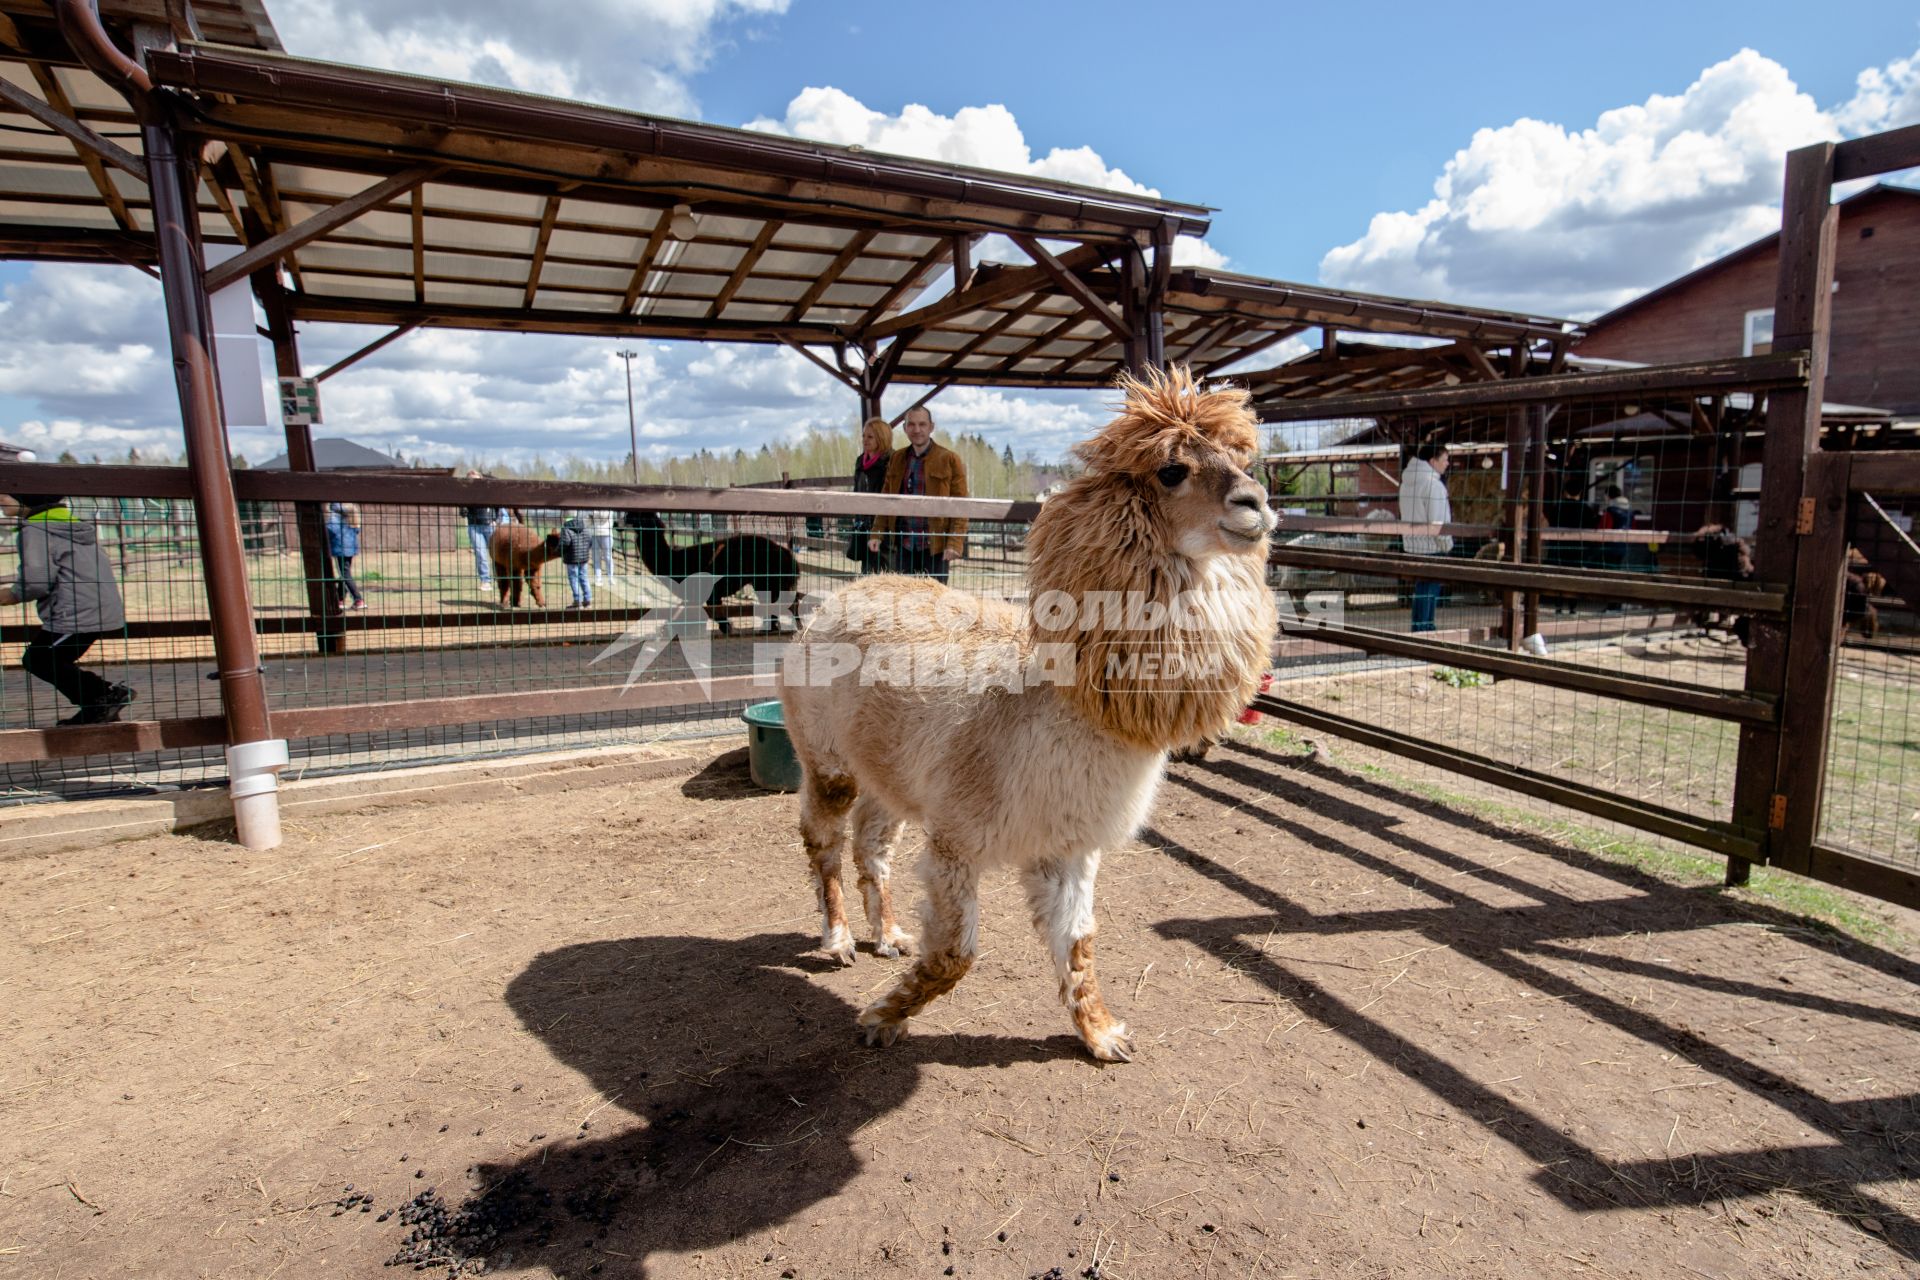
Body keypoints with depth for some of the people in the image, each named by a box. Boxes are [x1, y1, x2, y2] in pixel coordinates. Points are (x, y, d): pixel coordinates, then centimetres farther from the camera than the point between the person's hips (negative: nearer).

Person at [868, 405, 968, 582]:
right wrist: (877, 534, 2)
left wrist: (955, 543, -14)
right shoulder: (896, 459, 12)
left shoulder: (949, 460, -1)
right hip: (903, 546, 4)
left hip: (935, 547, -4)